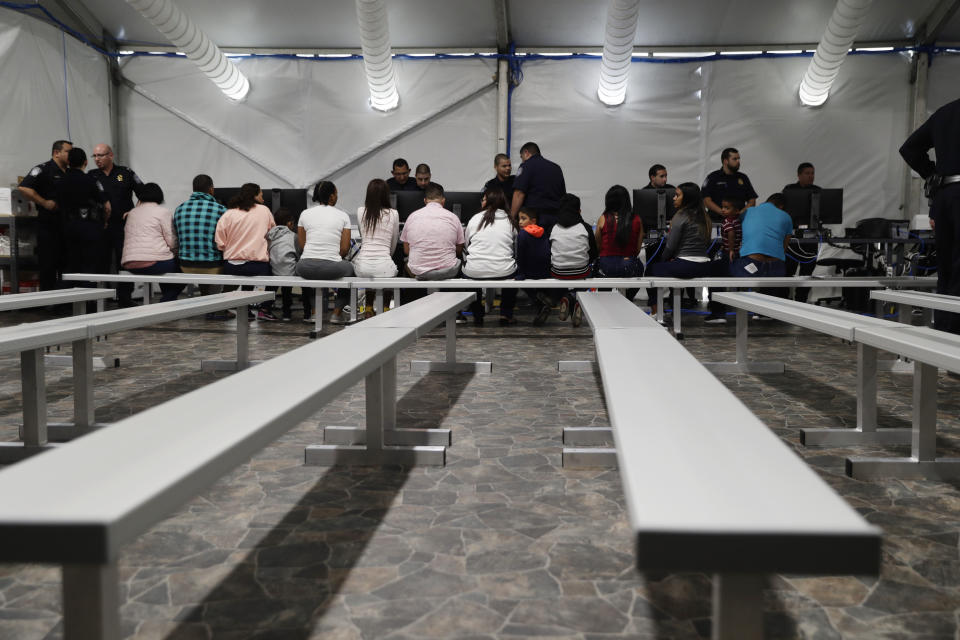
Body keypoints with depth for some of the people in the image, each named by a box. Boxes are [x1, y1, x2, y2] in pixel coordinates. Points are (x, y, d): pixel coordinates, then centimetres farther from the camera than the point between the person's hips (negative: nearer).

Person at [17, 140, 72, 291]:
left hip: (67, 225, 7)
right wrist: (44, 203, -17)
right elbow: (23, 188, -17)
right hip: (48, 225, -7)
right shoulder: (44, 170, -7)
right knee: (48, 264, -4)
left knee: (65, 265, 9)